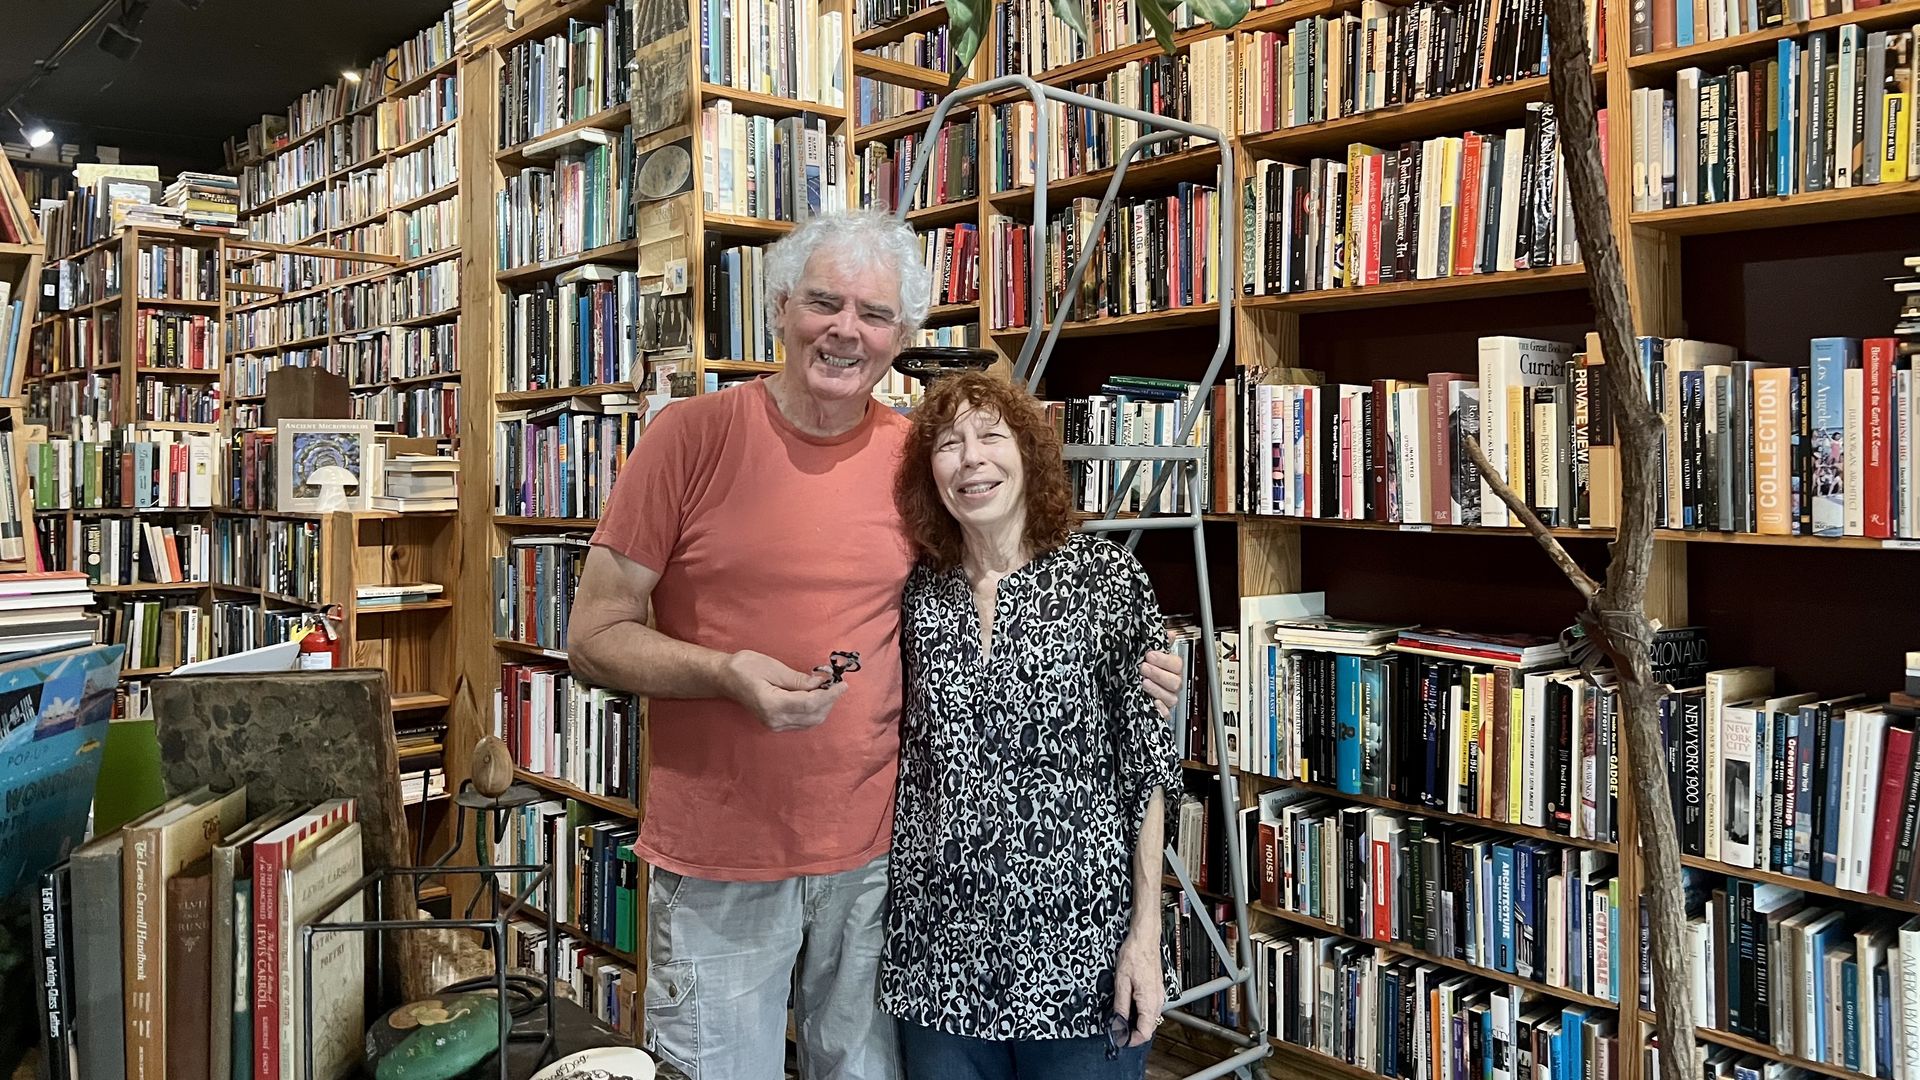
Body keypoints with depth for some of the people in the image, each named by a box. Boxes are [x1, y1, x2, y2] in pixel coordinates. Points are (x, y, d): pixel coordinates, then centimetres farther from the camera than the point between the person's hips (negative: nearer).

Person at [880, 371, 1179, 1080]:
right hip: (939, 949, 3)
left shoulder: (1106, 579, -5)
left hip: (1078, 949, -2)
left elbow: (1146, 768, -5)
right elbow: (908, 758, 10)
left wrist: (1146, 933, -8)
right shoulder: (915, 593, 3)